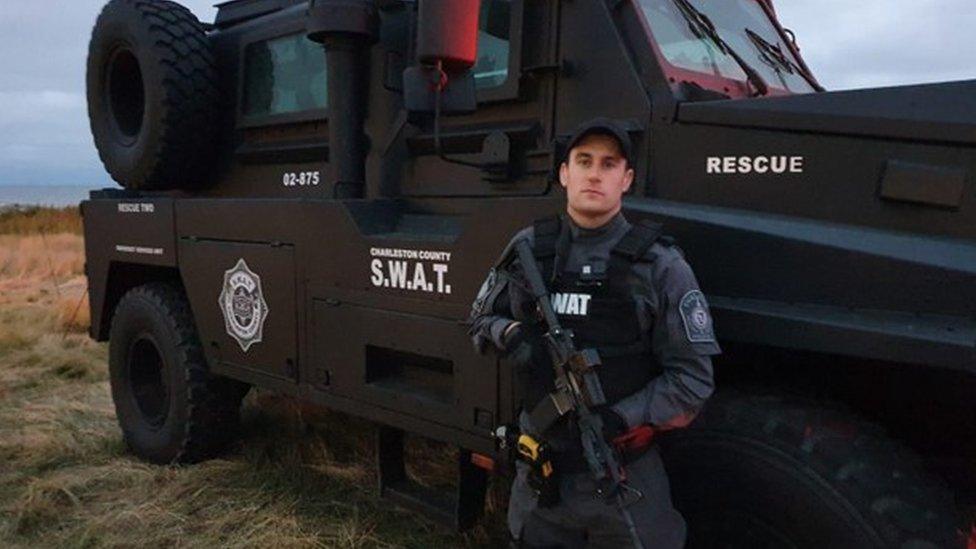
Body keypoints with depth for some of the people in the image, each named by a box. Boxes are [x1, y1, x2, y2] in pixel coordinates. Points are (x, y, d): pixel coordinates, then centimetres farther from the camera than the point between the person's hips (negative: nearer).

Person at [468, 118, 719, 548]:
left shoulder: (659, 265, -8)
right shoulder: (529, 249, 1)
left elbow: (693, 378, -9)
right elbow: (480, 321, 12)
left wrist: (618, 420, -20)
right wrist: (510, 334, -10)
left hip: (624, 472, -2)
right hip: (539, 466, 3)